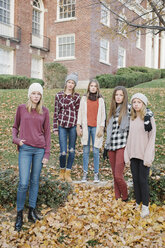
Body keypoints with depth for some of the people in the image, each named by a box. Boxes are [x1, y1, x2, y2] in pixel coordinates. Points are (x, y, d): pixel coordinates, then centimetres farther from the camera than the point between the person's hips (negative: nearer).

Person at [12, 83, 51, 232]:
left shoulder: (44, 111, 5)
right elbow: (15, 127, 13)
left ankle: (32, 211, 22)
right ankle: (19, 214, 10)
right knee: (24, 183, -6)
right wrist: (16, 139, -6)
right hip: (25, 149, -1)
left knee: (35, 181, 8)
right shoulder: (21, 108, 4)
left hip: (40, 149, 2)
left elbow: (47, 133, 6)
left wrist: (47, 153, 2)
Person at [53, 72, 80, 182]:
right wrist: (55, 128, 6)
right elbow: (56, 112, 8)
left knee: (72, 150, 5)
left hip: (73, 126, 0)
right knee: (63, 151, -5)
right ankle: (62, 171, 20)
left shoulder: (77, 97, 3)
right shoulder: (59, 95, 6)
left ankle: (68, 173, 21)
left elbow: (78, 112, 5)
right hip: (62, 126, 0)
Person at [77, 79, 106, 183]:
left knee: (96, 151, -1)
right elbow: (80, 113, 9)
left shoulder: (100, 100, 7)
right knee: (86, 151, 3)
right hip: (86, 127, 1)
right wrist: (78, 127, 3)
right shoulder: (84, 98, 9)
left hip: (96, 127, -1)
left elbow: (103, 115, 5)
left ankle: (96, 174, 8)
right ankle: (85, 173, 11)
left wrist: (101, 128, -2)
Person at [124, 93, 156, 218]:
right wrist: (127, 155, 6)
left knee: (143, 180, -4)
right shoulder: (131, 119, 10)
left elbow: (152, 138, -7)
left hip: (144, 155, -4)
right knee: (135, 179, 9)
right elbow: (129, 137, 12)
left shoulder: (149, 118, -4)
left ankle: (145, 206, 8)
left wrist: (148, 157, -13)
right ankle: (138, 203, 22)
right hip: (133, 155, 5)